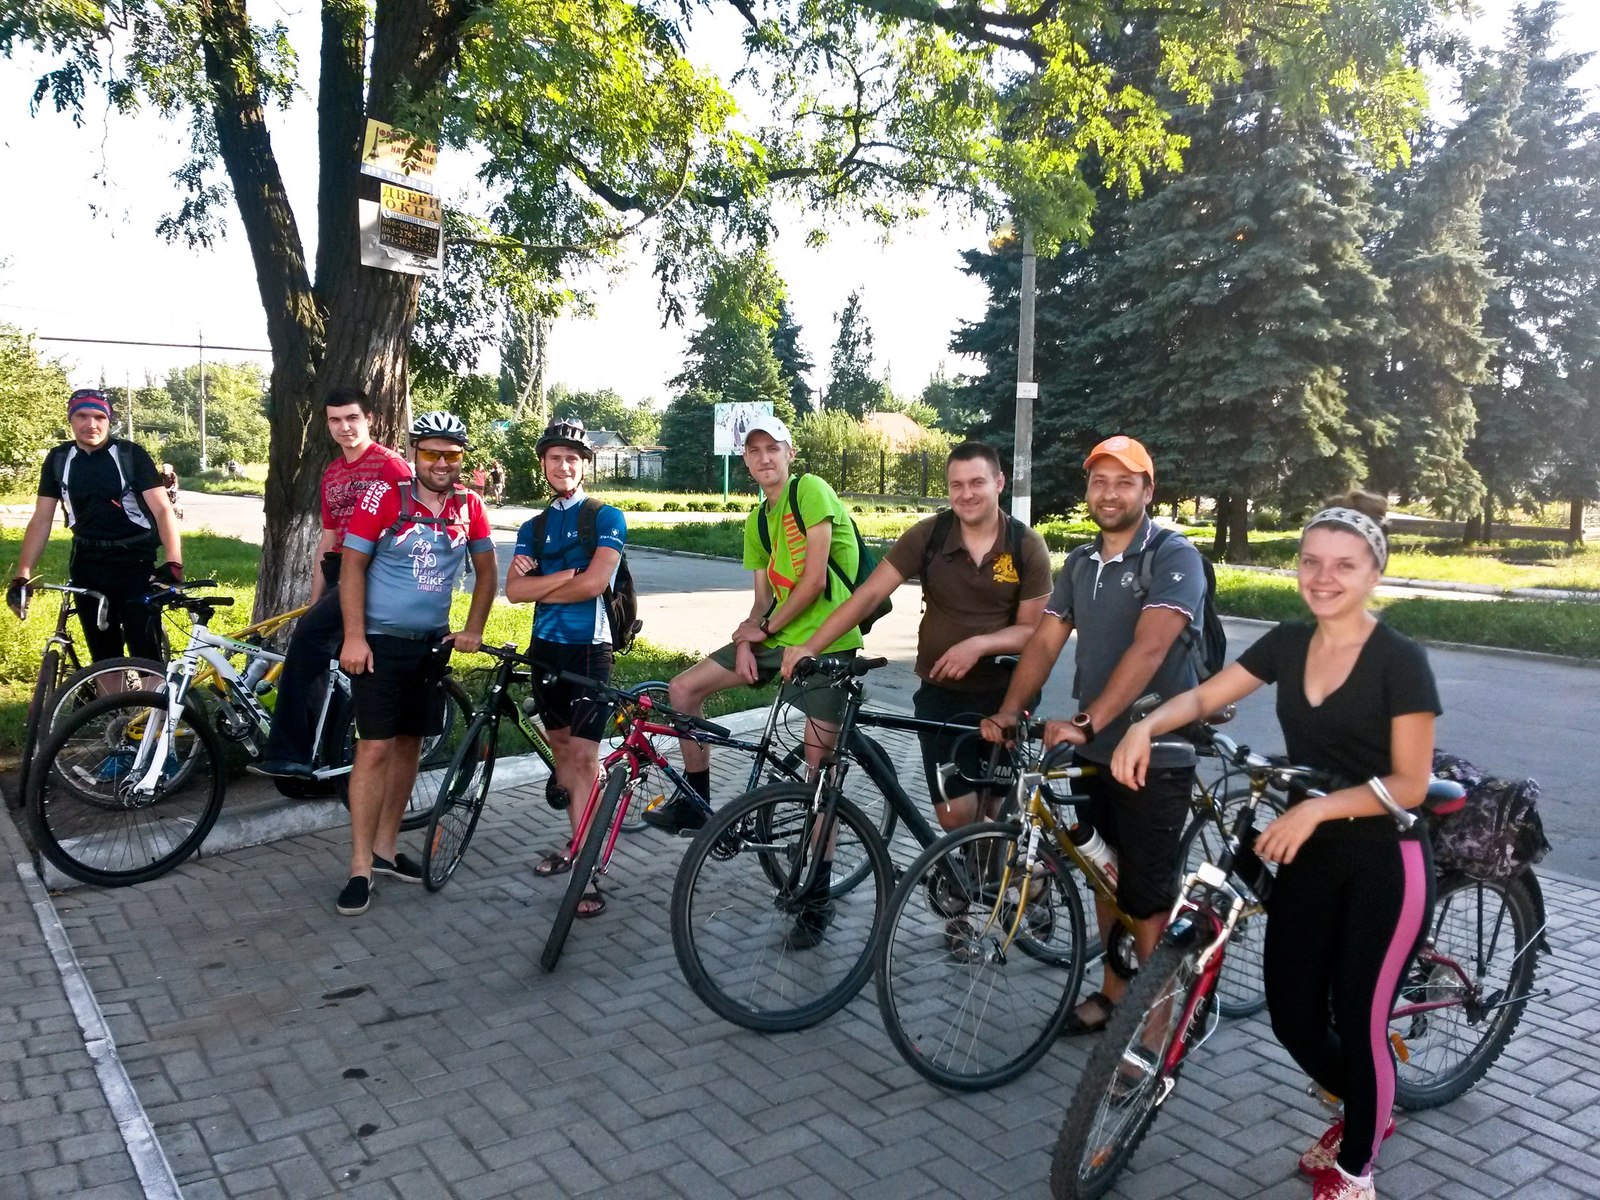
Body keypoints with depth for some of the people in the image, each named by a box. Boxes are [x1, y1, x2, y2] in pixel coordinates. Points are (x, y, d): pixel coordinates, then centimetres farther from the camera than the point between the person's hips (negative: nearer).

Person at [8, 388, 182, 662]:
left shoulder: (131, 454, -8)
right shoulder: (58, 459, 3)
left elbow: (162, 509, -15)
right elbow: (41, 519, 6)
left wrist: (173, 563, -30)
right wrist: (21, 576, -3)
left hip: (135, 563, -4)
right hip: (87, 567, 4)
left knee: (146, 654, -8)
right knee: (103, 654, 10)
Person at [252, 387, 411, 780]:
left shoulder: (390, 464, -6)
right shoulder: (332, 474, 18)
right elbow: (327, 540, 20)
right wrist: (315, 600, 16)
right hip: (339, 574, 8)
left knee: (309, 634, -24)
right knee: (321, 658, 2)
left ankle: (289, 754, -21)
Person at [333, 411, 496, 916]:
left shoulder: (469, 506, 1)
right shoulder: (383, 497, -11)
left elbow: (485, 570, 13)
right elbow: (352, 565, -9)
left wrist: (473, 630, 8)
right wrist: (354, 636, -15)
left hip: (433, 643, 5)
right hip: (380, 641, -5)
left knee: (409, 743, 12)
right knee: (375, 748, -7)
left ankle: (385, 849, 25)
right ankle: (360, 868, 2)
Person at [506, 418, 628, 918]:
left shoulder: (605, 517, -3)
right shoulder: (533, 528, 12)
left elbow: (595, 582, -18)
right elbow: (514, 589, -3)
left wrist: (540, 586, -5)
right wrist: (566, 575, -15)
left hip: (589, 649, -6)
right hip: (545, 647, 6)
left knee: (583, 756, -8)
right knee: (561, 745, 13)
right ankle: (579, 842, 27)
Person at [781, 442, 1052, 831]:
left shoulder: (1027, 546, -9)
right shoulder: (928, 535, -9)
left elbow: (1033, 629, -7)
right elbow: (869, 594, -13)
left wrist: (979, 644, -26)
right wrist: (810, 646, -22)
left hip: (1003, 694, 0)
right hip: (940, 693, 0)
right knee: (954, 815, -3)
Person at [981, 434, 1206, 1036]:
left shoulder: (1175, 557, -13)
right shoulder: (1080, 564, 10)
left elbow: (1149, 648, -26)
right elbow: (1045, 642, 4)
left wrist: (1085, 722, -34)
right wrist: (1009, 712, -11)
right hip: (1094, 751, 7)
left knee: (1147, 894, 2)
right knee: (1107, 875, 17)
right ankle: (1112, 993, 32)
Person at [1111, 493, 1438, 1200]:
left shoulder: (1400, 660, -14)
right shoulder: (1288, 643, 1)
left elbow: (1410, 783, -14)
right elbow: (1204, 696, 2)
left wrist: (1319, 807, -26)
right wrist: (1145, 726, -17)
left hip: (1384, 864, -5)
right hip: (1307, 855, 5)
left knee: (1358, 1021, 3)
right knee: (1293, 1017, 9)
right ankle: (1364, 1111, 42)